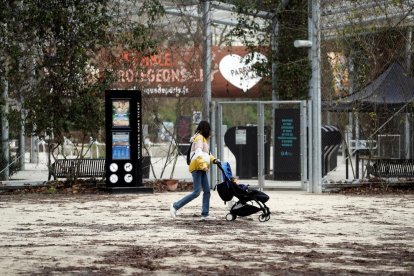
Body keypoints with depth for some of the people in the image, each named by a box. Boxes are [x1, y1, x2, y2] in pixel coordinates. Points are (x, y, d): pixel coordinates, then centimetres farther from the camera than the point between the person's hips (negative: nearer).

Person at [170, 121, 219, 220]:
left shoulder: (204, 139, 22)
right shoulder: (199, 138, -9)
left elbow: (207, 154, 29)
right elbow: (198, 153, -23)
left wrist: (213, 160, 11)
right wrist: (203, 165, -32)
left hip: (201, 168, 10)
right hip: (197, 167, -10)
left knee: (207, 191, 7)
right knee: (196, 192, -14)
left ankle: (205, 214, 9)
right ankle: (175, 206, -10)